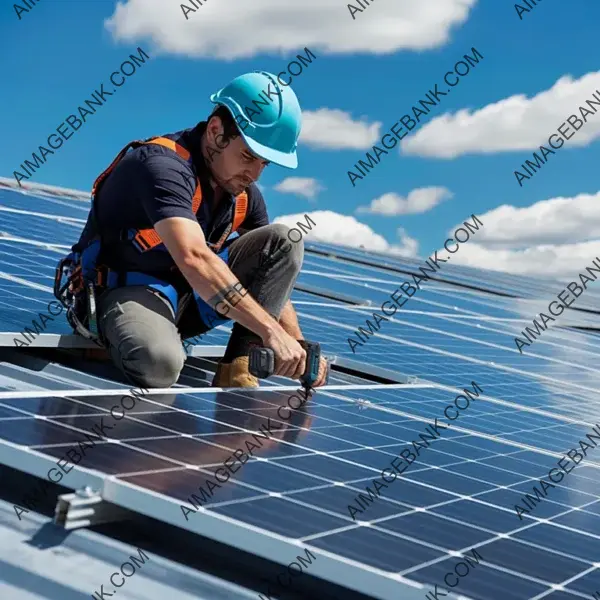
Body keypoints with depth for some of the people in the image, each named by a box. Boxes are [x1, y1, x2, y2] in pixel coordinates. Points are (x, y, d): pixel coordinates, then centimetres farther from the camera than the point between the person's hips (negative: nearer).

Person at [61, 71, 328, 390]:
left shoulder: (245, 195, 0)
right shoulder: (163, 165, -25)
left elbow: (272, 285, 4)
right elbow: (195, 259, -40)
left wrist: (298, 350, -11)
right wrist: (271, 331, -42)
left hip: (192, 298, 7)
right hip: (129, 291, -7)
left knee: (284, 241, -9)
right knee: (160, 363, -40)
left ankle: (237, 371, -15)